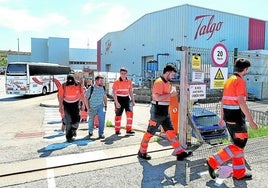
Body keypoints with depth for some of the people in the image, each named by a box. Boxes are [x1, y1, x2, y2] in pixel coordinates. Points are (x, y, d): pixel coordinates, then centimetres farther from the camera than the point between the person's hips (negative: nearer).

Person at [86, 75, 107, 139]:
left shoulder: (103, 88, -2)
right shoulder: (91, 88, -14)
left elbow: (105, 97, 13)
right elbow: (86, 98, -8)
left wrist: (105, 105, 9)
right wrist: (88, 107, -11)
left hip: (100, 106, 2)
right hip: (92, 107, -2)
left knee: (102, 119, -16)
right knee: (91, 120, 14)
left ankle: (101, 134, -7)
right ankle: (90, 131, 41)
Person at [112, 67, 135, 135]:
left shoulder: (129, 82, 5)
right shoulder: (116, 82, -7)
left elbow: (131, 92, 13)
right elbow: (114, 93, -11)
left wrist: (133, 100, 9)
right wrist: (116, 102, -18)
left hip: (126, 99, 4)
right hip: (119, 99, -3)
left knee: (130, 113, -8)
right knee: (118, 115, 4)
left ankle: (128, 129, 1)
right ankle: (117, 130, 18)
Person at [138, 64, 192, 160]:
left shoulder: (167, 83, 14)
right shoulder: (159, 82, -16)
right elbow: (157, 97, -27)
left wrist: (172, 94, 9)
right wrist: (171, 94, -20)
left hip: (165, 112, 9)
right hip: (157, 111, -9)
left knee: (171, 131, 9)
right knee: (150, 132, 3)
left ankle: (179, 152, 13)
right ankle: (142, 152, 19)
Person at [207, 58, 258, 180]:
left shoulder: (229, 80, 15)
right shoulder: (240, 81, -13)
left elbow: (223, 101, 17)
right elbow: (241, 102, -21)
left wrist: (222, 117, 23)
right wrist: (251, 120, -18)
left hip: (228, 116, 9)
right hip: (236, 117, -9)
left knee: (238, 144, 15)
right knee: (239, 146, 0)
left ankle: (239, 173, 22)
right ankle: (213, 162, -2)